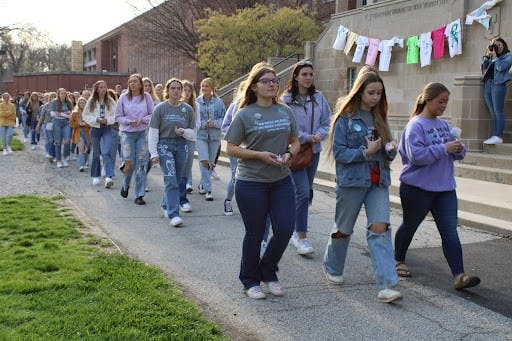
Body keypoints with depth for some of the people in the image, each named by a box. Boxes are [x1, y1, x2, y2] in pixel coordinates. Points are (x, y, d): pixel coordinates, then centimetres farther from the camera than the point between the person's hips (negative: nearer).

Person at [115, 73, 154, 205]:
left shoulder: (146, 97, 1)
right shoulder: (124, 97, 1)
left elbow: (153, 114, 3)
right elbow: (118, 116, 4)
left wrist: (142, 120, -14)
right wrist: (129, 121, -11)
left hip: (143, 133, 0)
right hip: (127, 133, 0)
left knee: (142, 163, -3)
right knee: (129, 162, -6)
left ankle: (139, 195, 3)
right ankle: (125, 185, 28)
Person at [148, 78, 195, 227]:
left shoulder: (188, 109, 5)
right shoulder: (160, 108, -2)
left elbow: (193, 131, 11)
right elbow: (153, 132, -1)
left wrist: (184, 132, -12)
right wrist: (153, 153, -6)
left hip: (181, 145, 4)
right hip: (164, 144, -4)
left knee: (177, 180, 11)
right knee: (171, 180, -12)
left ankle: (165, 205, 34)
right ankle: (174, 214, -15)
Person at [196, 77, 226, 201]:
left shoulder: (219, 102, -1)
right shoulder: (197, 102, -4)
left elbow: (224, 119, 1)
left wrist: (214, 123, -16)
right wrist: (204, 124, -15)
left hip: (215, 135, 2)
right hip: (200, 135, -2)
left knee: (211, 162, 11)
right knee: (204, 161, -13)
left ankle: (203, 184, 33)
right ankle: (208, 190, -8)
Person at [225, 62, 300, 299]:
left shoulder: (285, 111, 7)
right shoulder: (244, 115, -7)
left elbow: (295, 142, 15)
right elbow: (231, 149, -7)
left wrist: (288, 154, -7)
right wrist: (260, 155, -18)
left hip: (282, 181, 4)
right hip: (251, 183, -4)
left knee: (285, 230, 1)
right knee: (255, 234, 6)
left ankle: (268, 273, 26)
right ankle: (250, 281, 26)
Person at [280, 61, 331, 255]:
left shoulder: (318, 98, 5)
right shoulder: (287, 99, -9)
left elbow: (327, 122, 8)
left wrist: (319, 135, -12)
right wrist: (308, 138, -16)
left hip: (314, 151, 5)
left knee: (306, 192, 13)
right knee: (302, 192, -13)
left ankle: (297, 231, 30)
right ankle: (302, 238, -6)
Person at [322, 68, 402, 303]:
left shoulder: (379, 118, 12)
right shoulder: (345, 118, -6)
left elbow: (386, 154, 18)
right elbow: (338, 152, -10)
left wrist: (390, 150, -5)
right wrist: (365, 152, -19)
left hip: (378, 182, 4)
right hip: (351, 180, -4)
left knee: (380, 229, -10)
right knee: (343, 229, 11)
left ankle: (386, 286, -13)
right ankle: (332, 268, 37)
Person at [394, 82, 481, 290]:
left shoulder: (444, 125, 9)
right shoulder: (415, 125, -13)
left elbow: (454, 153, 16)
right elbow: (416, 155, -24)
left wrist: (459, 149, -7)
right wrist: (444, 148, -24)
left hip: (445, 188, 6)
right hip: (417, 188, -6)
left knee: (450, 232, -2)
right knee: (409, 226, 14)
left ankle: (459, 276, -5)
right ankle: (399, 261, 36)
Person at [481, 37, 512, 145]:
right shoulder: (491, 58, 21)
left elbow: (501, 67, -10)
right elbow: (483, 68, 12)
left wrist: (494, 55, -2)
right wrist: (488, 55, 8)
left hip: (498, 84, -6)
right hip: (487, 84, 6)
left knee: (498, 112, -10)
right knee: (493, 113, 4)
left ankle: (499, 137, -12)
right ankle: (494, 136, 3)